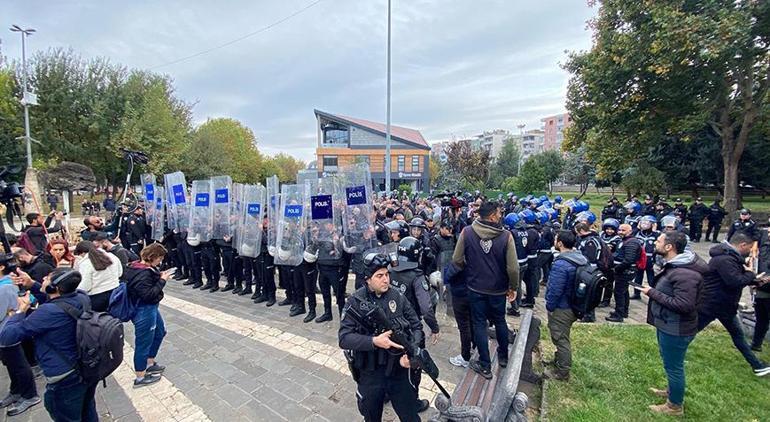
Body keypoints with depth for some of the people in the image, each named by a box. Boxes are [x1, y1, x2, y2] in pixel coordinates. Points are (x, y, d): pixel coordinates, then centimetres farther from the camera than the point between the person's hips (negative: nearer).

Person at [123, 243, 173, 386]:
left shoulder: (139, 266, 2)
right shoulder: (143, 274, -28)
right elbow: (148, 294, -29)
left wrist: (160, 277, -1)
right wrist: (162, 281, -23)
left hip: (150, 308, 11)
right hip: (144, 311, -11)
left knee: (160, 332, 26)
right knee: (144, 342, 6)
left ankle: (150, 364, 44)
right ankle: (140, 377, 25)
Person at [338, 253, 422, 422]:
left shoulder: (398, 297, -6)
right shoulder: (355, 302, -12)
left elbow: (417, 327, -1)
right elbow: (344, 338, -18)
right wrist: (374, 341, -31)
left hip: (399, 371, 1)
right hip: (370, 375, -1)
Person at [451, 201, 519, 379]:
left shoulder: (466, 232, -16)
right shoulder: (506, 235, -17)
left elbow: (456, 260, -11)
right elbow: (513, 267, -16)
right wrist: (513, 287, 1)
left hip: (475, 287, -1)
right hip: (498, 289, 1)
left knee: (479, 324, 13)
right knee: (500, 321, 23)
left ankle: (485, 366, 22)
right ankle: (503, 356, 43)